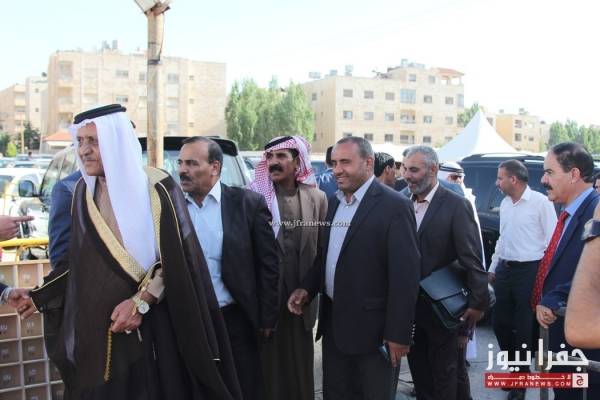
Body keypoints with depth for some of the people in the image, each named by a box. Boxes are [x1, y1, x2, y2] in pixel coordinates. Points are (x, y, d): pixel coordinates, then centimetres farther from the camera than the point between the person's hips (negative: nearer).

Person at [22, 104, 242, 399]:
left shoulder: (156, 187, -12)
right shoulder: (83, 191, 5)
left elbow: (177, 257, -13)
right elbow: (80, 260, 13)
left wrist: (141, 302, -19)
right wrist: (39, 296, 8)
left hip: (150, 324, -4)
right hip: (95, 326, 5)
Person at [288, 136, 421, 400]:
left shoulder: (393, 205, -15)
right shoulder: (334, 201, 9)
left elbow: (405, 273, -17)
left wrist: (398, 333, -18)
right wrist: (307, 288, 0)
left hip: (372, 326, -6)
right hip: (333, 320, 7)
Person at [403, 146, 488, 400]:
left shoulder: (456, 205, -12)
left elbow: (472, 259, -15)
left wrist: (478, 302, -17)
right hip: (411, 306, 5)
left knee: (446, 375, 9)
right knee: (419, 371, 17)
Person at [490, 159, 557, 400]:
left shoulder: (540, 202, -11)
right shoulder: (505, 204, 11)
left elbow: (552, 240, -11)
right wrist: (493, 268, 19)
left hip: (529, 271, -7)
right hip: (505, 270, 7)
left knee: (525, 327, 2)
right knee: (500, 322, 13)